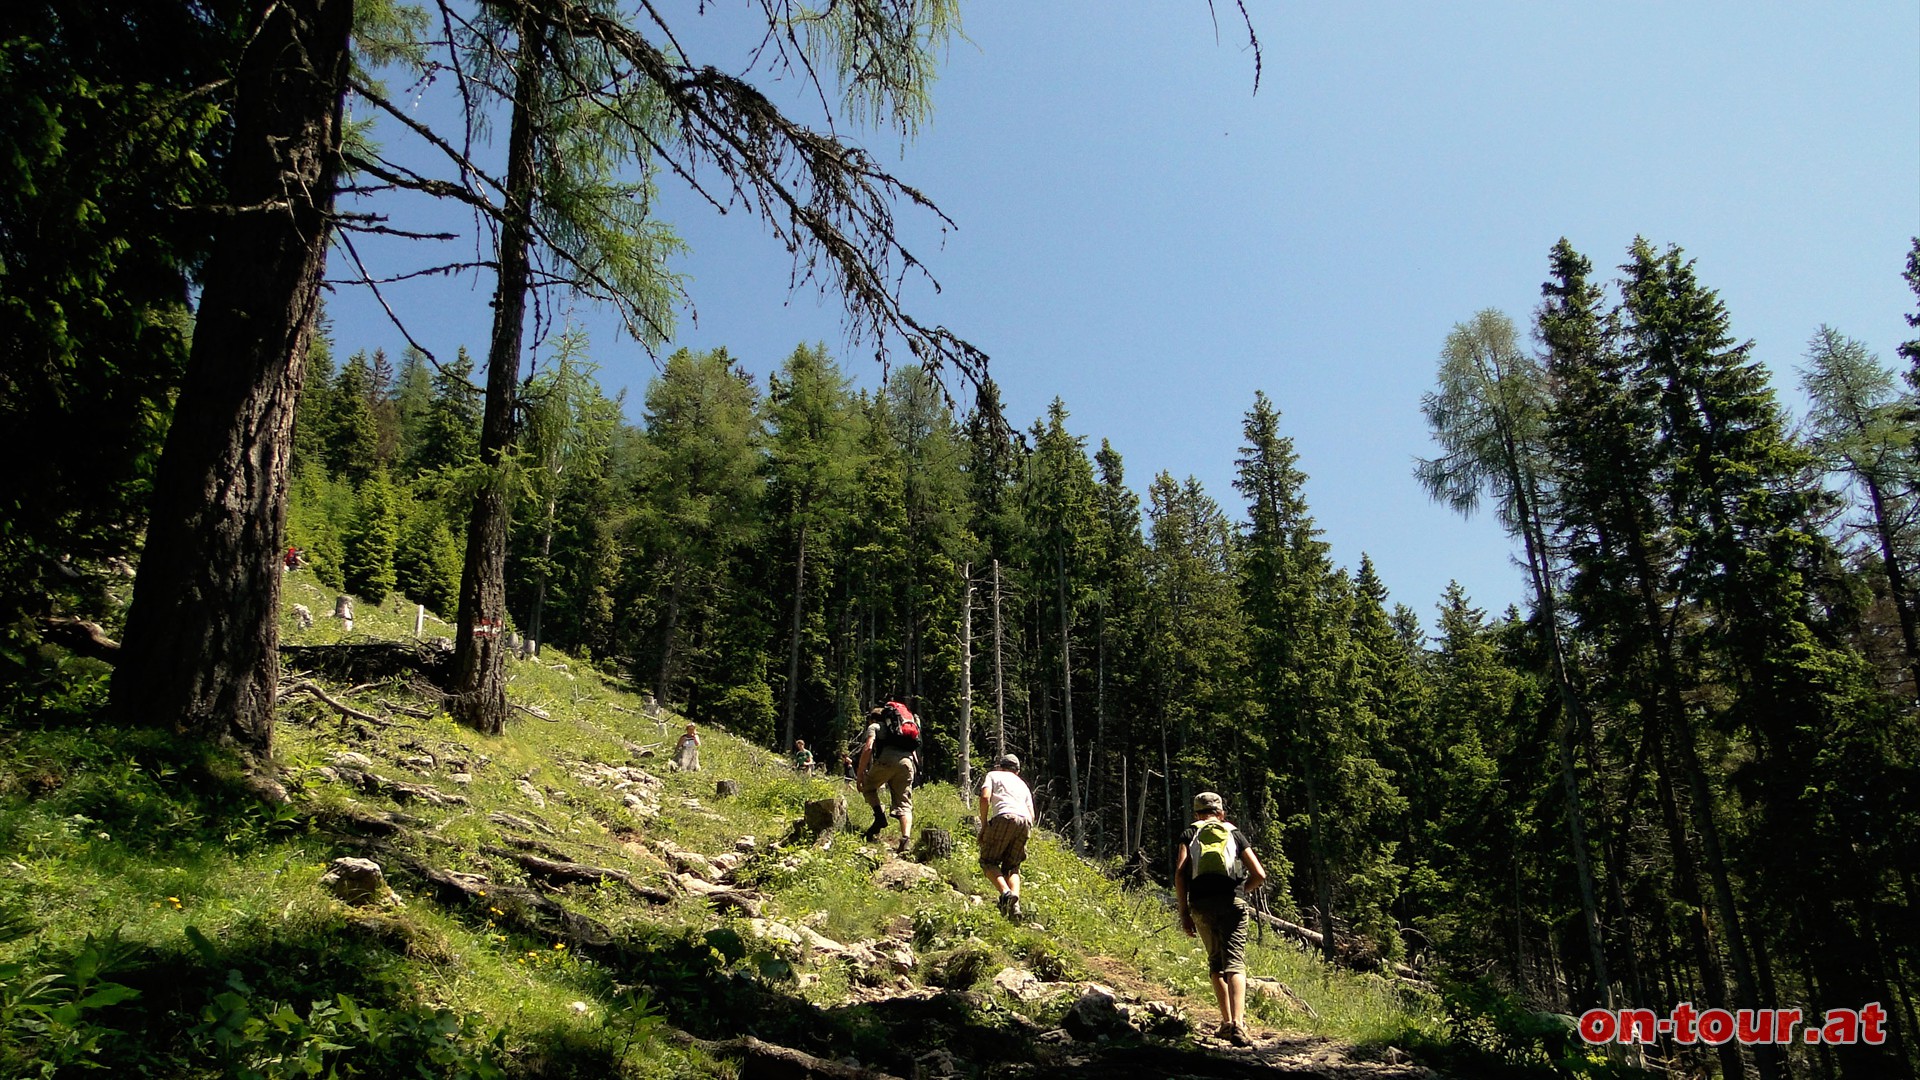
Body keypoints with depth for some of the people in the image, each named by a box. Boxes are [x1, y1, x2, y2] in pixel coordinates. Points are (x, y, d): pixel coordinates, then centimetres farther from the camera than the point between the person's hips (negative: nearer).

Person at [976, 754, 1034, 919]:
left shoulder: (992, 775, 21)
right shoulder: (1022, 784, 35)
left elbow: (985, 798, 2)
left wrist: (983, 825, 5)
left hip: (1004, 817, -5)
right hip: (1024, 821, 5)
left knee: (988, 861, 6)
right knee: (1012, 866, 13)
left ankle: (1006, 892, -20)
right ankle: (1015, 905, -11)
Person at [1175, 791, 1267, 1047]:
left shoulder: (1189, 834, 15)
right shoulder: (1234, 834, 17)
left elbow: (1180, 873, 1)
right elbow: (1259, 875, 10)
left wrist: (1184, 913, 5)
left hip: (1201, 905, 1)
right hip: (1231, 903, -1)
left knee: (1216, 962, 18)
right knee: (1235, 963, -6)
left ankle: (1227, 1021, 15)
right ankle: (1238, 1024, -23)